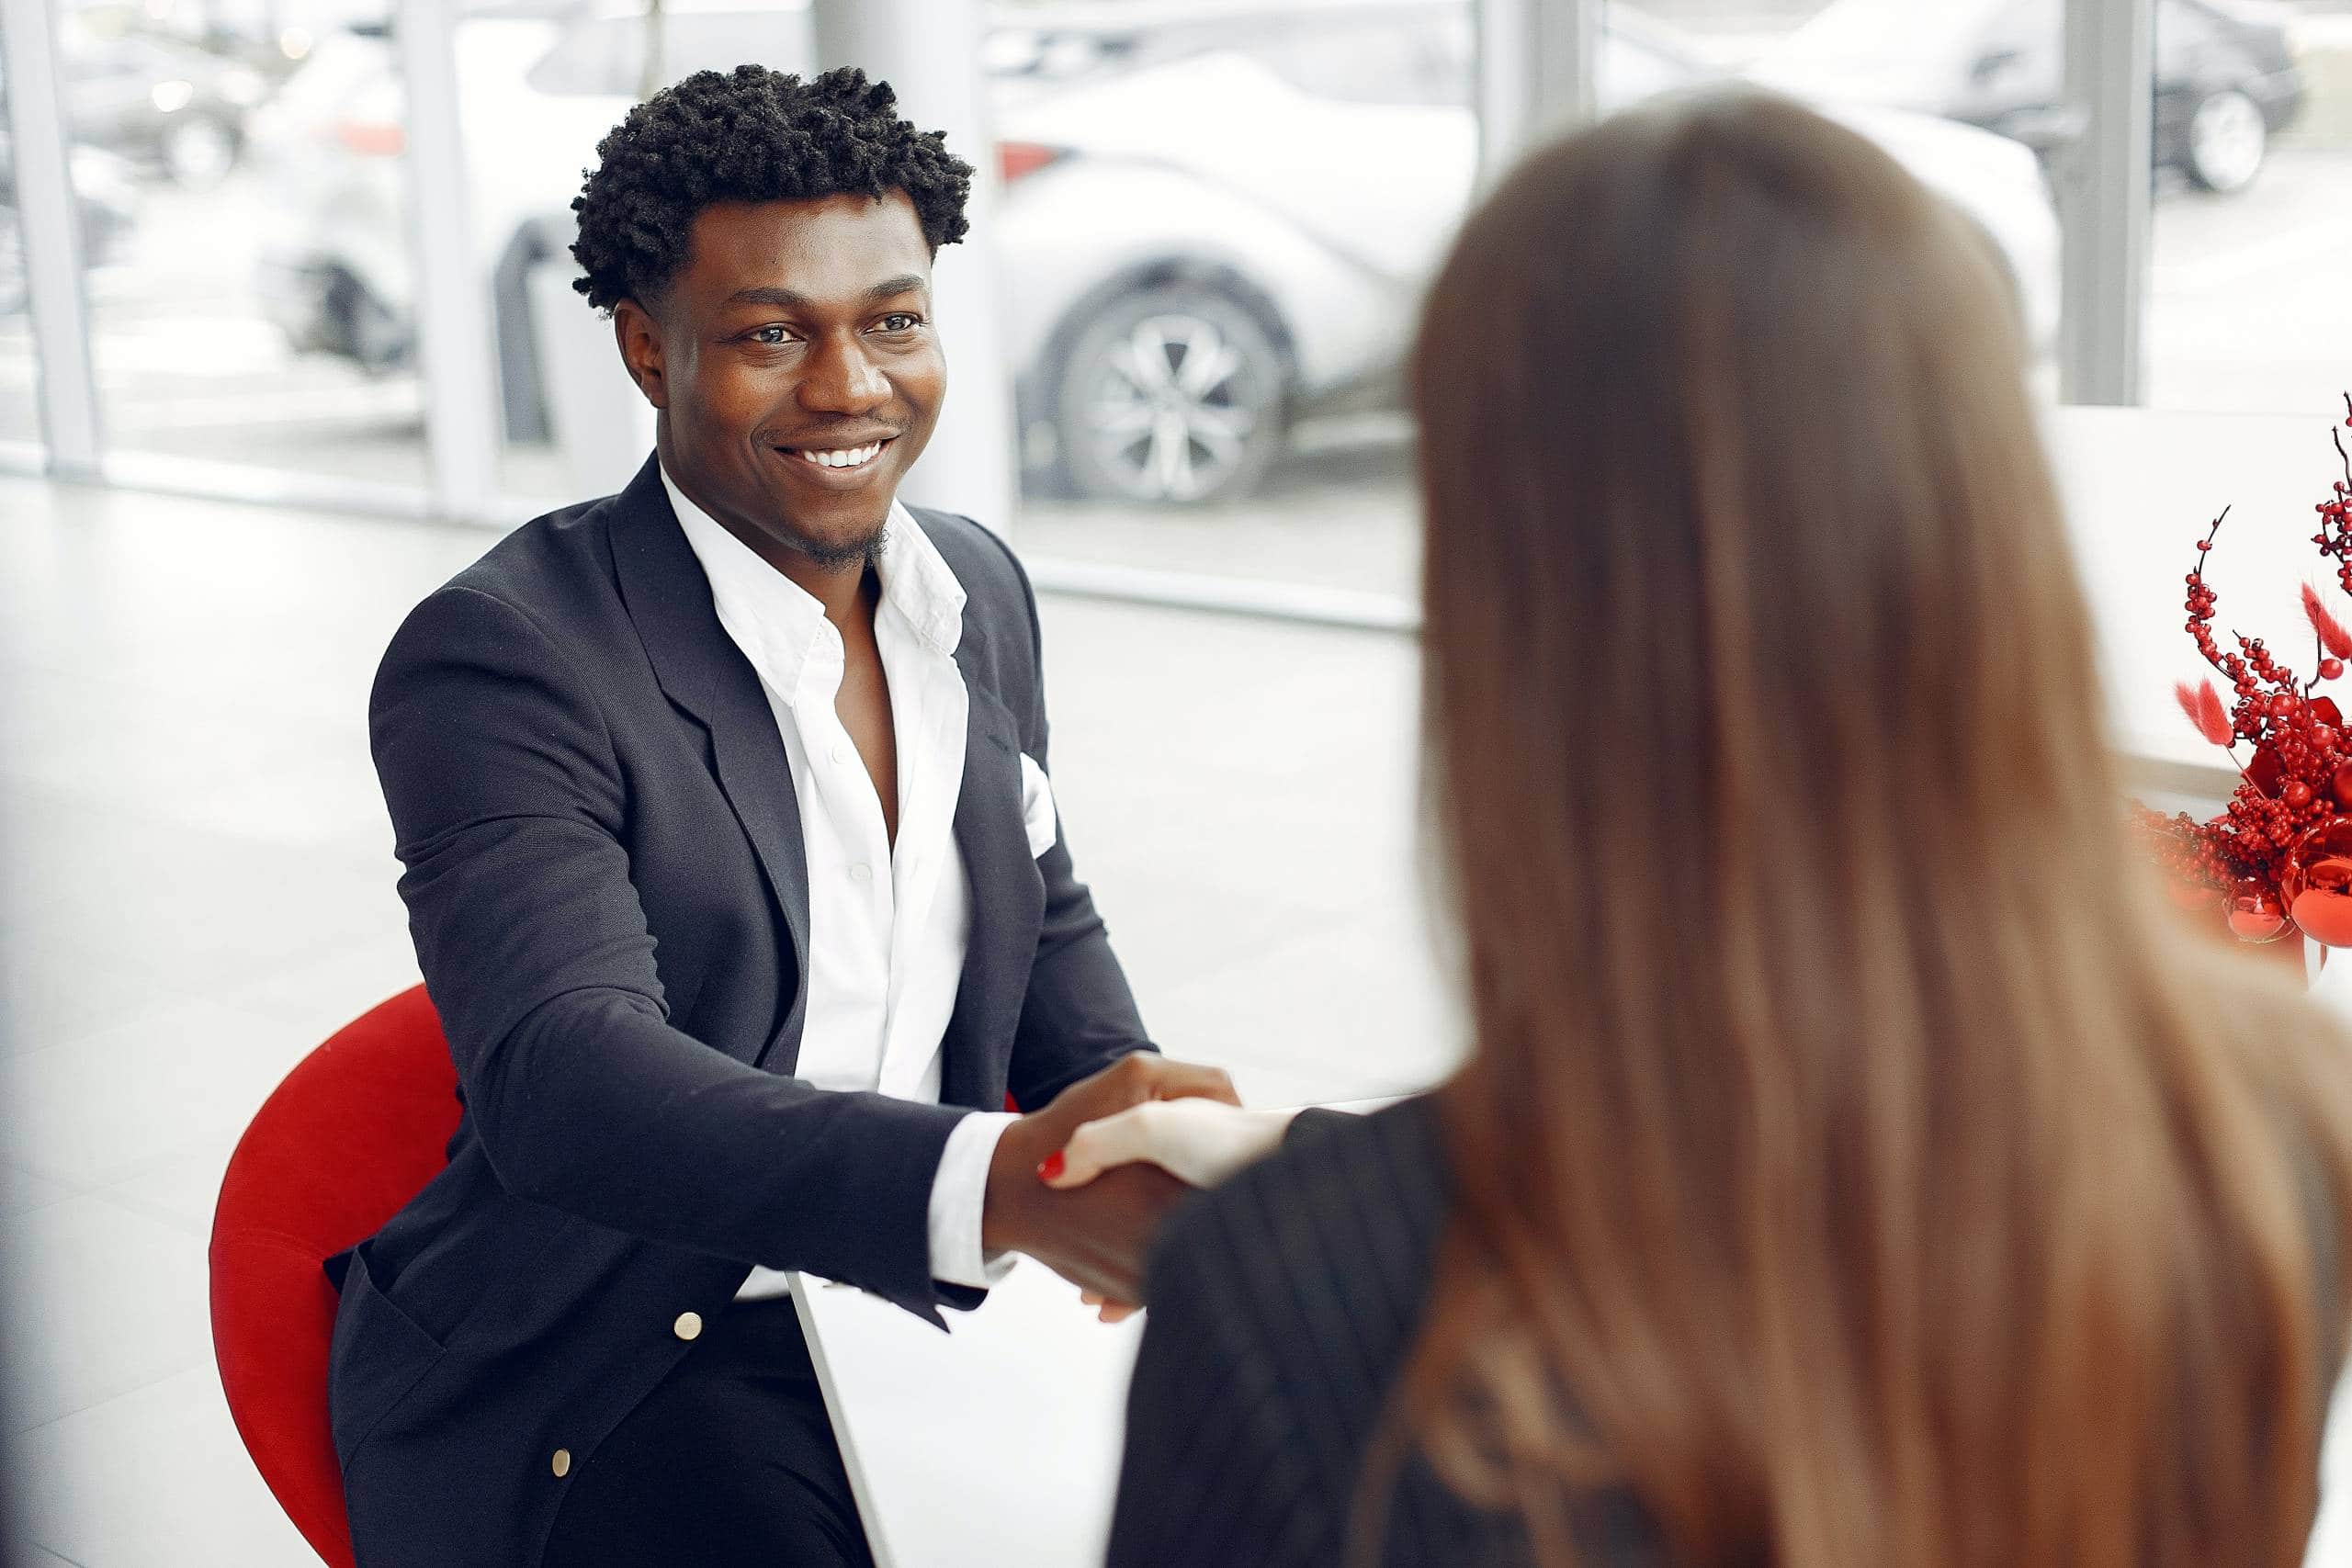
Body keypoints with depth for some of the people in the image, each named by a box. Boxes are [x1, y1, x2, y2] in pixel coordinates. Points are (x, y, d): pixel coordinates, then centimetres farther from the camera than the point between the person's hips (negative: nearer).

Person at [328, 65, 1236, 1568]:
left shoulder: (983, 591, 6)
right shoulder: (499, 656, -17)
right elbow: (562, 1074, -30)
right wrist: (1003, 1181, -45)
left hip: (929, 1302, 6)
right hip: (610, 1374, -5)